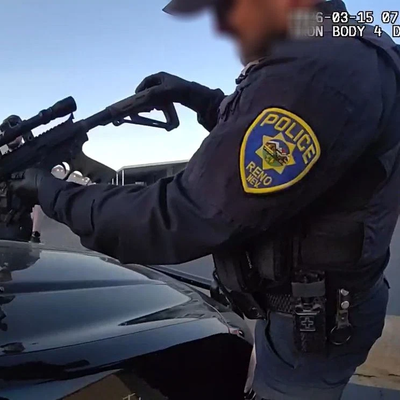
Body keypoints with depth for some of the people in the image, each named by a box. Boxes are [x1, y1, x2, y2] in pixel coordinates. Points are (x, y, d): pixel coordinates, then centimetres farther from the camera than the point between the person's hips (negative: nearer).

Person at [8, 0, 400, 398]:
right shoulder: (340, 49, 5)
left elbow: (184, 219, -28)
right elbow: (257, 143, 20)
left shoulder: (315, 70, -30)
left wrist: (57, 196, -16)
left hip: (311, 320, -9)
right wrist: (198, 97, 8)